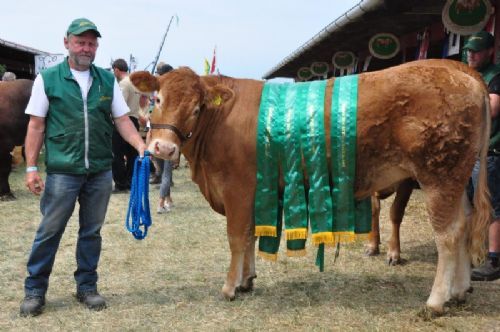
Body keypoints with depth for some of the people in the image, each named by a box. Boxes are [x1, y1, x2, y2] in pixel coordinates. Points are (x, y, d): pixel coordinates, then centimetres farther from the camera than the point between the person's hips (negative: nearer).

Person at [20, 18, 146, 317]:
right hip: (62, 172, -3)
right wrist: (31, 168, -5)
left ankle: (87, 287, 26)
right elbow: (36, 126, -1)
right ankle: (35, 290, 19)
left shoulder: (108, 80, 7)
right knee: (49, 231, 5)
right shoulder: (48, 79, -1)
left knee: (92, 231, 12)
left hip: (101, 172, 3)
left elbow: (122, 119, 7)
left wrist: (141, 146, -9)